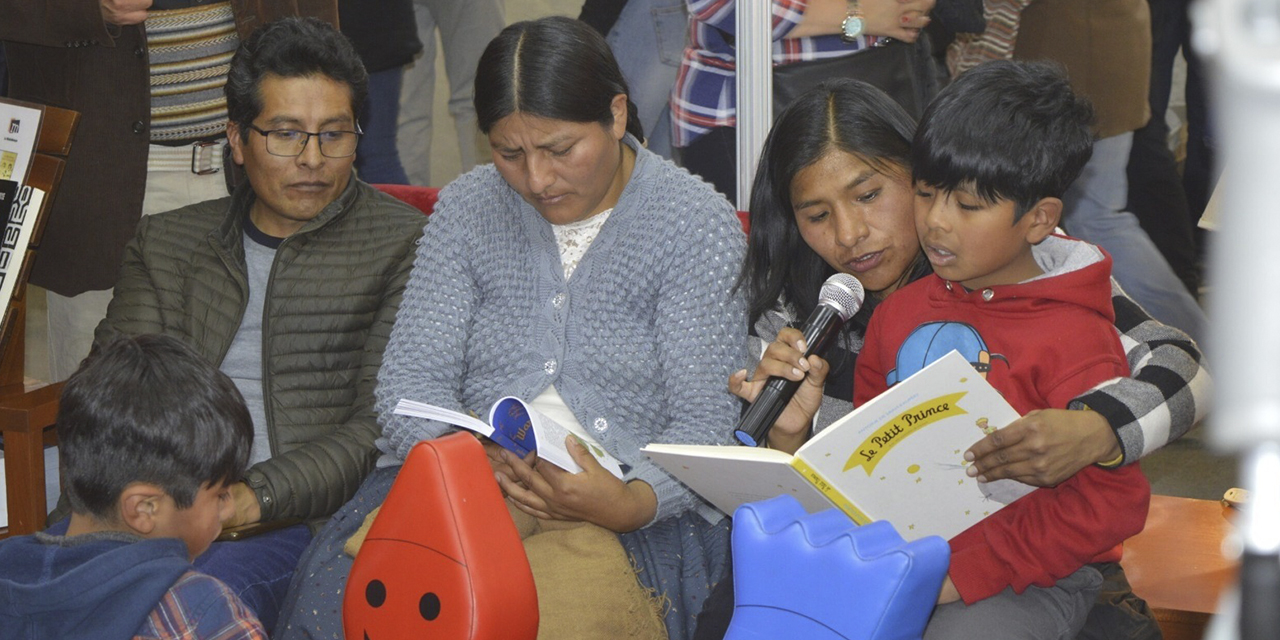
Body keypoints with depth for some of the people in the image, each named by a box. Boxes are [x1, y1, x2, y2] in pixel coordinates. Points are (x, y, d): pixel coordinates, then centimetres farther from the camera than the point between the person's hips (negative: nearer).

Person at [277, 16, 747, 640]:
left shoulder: (699, 224, 0)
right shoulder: (465, 208, 11)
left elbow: (705, 429, -4)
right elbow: (410, 379, 5)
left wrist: (630, 502, -25)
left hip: (631, 501, -3)